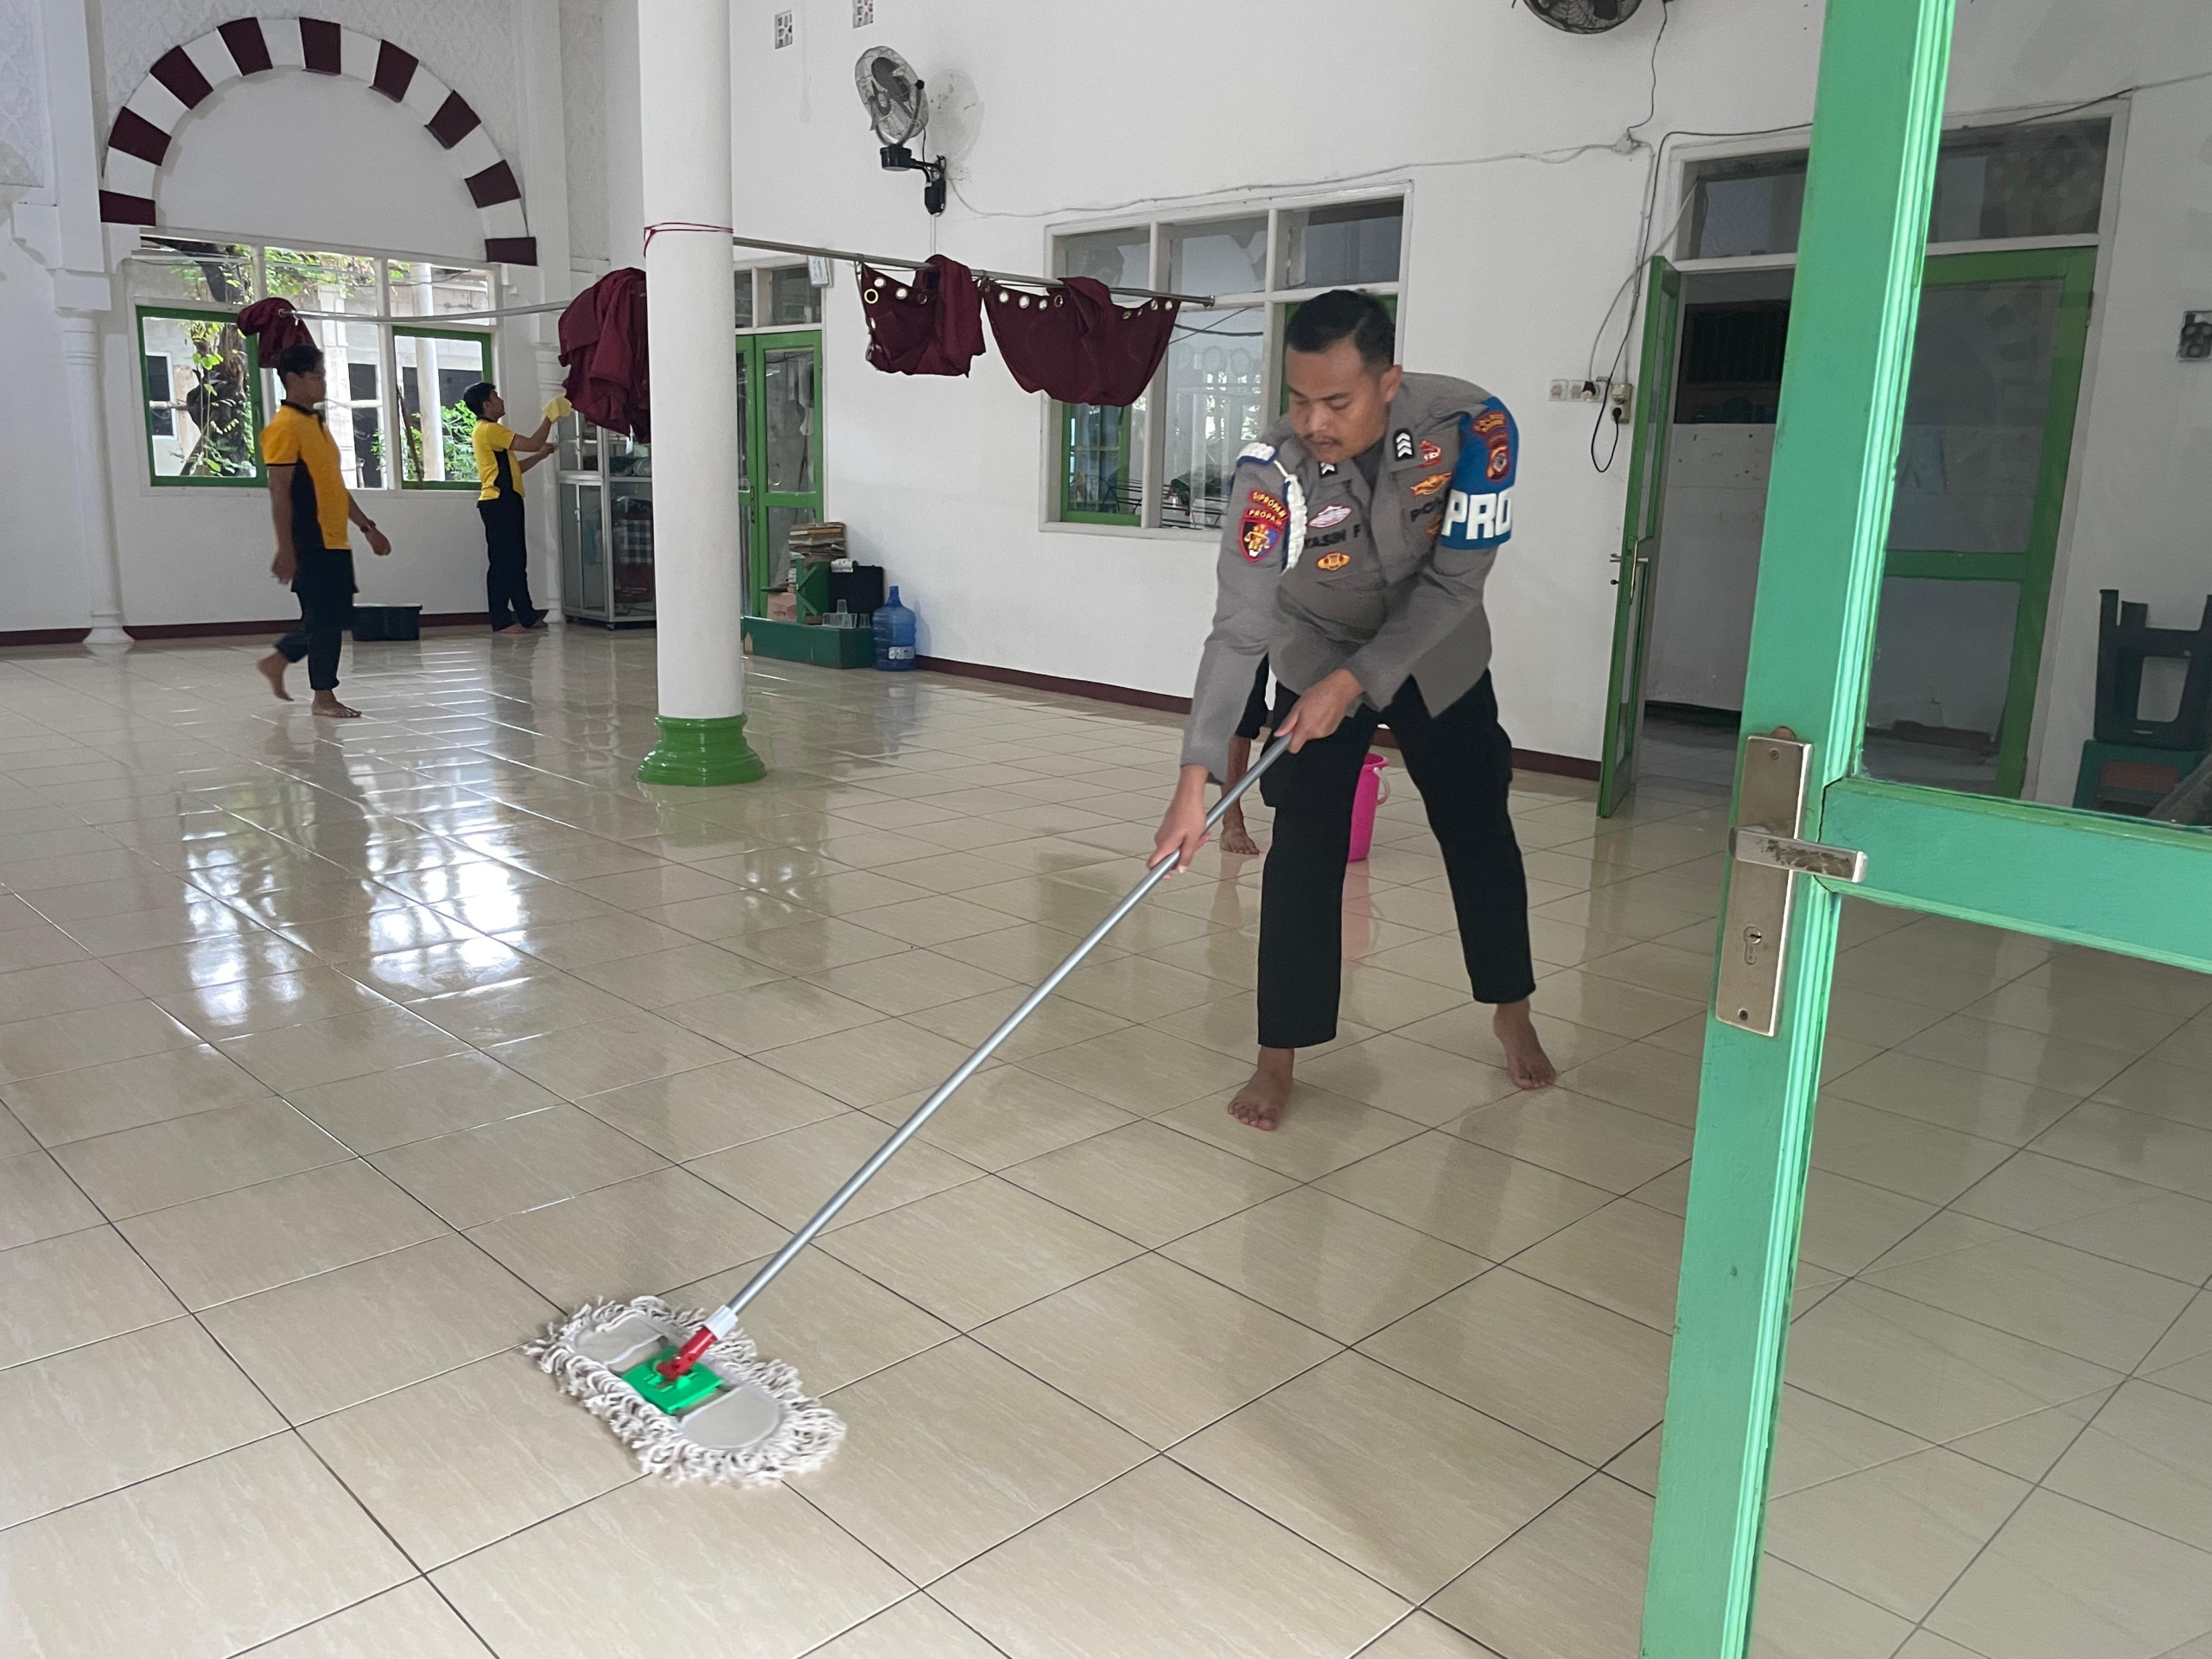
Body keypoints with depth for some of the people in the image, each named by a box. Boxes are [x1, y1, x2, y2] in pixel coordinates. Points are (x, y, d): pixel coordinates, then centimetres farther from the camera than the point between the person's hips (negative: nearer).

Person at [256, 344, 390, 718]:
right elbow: (279, 494, -16)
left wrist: (367, 527, 19)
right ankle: (324, 696, 7)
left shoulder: (317, 423, 17)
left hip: (334, 542, 9)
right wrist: (285, 550, -20)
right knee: (325, 617, -4)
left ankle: (276, 661, 28)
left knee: (335, 616, 14)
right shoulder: (285, 428, -12)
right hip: (310, 545, -9)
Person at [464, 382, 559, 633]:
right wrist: (549, 417, -5)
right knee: (502, 561, -9)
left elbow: (513, 468, 22)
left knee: (516, 561, 11)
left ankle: (527, 615, 15)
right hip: (499, 502, -11)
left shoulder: (490, 431, 22)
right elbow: (532, 443, -16)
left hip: (503, 503, 11)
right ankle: (502, 621, -8)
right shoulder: (489, 429, -10)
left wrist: (541, 455, 15)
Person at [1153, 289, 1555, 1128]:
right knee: (1303, 850, -9)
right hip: (1317, 662, -1)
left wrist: (1355, 682, -29)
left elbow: (1455, 580, -24)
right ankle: (1279, 1056, 4)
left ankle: (1512, 1012, 34)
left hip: (1438, 655, 2)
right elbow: (1239, 632, -35)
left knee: (1478, 831, 12)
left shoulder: (1471, 426, -30)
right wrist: (1194, 781, -41)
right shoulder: (1270, 472, -33)